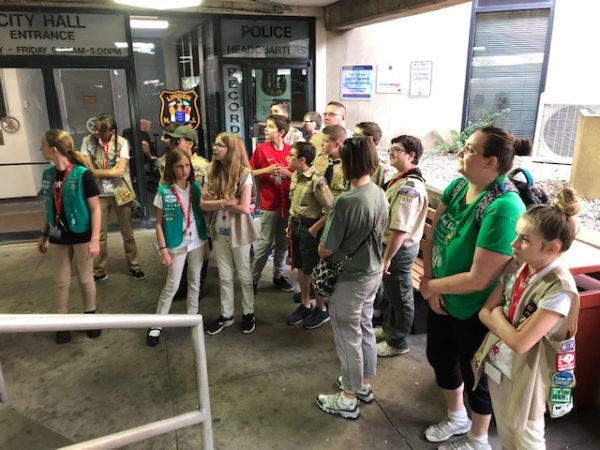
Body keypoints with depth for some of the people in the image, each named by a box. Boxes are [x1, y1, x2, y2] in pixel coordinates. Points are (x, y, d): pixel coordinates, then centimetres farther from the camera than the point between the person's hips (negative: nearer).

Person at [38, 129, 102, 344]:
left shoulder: (82, 174, -15)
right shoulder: (48, 175, 2)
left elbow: (95, 208, -13)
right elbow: (49, 208, 12)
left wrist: (95, 239, -17)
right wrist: (43, 235, 14)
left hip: (81, 236, -4)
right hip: (58, 237, 5)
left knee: (86, 279, 10)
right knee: (61, 282, 12)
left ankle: (90, 316, 30)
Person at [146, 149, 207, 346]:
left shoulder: (197, 187, -1)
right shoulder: (164, 192, -10)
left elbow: (203, 213, 4)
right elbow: (159, 224, -6)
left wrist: (207, 241, 1)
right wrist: (163, 250, -11)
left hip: (197, 243, 3)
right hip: (176, 246, -3)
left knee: (195, 281, 14)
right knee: (172, 286, 1)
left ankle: (192, 316, 30)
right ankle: (156, 325, 14)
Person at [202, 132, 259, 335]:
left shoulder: (244, 173, -15)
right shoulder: (212, 172, -1)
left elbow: (244, 207, -21)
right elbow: (203, 204, -5)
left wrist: (217, 202, -13)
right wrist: (226, 202, -19)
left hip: (238, 231, -4)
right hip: (219, 231, 4)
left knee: (244, 274, 12)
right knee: (224, 276, 15)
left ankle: (248, 313, 29)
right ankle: (226, 315, 30)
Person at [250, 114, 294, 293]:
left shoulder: (290, 150, 3)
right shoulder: (261, 149, -3)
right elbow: (249, 172, 1)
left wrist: (288, 173, -9)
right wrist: (267, 170, -13)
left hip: (287, 203, 3)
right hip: (269, 204, -3)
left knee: (283, 243, 12)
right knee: (264, 243, 0)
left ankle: (278, 275, 27)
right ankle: (253, 278, 13)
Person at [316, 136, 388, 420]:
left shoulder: (346, 201, -27)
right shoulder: (380, 194, -1)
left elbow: (325, 249, -20)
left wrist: (322, 250, 2)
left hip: (349, 279, -8)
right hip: (373, 273, 8)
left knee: (348, 337, 8)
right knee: (365, 330, 22)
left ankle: (348, 400, 25)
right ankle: (363, 385, 41)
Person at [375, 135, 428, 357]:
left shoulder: (409, 187, -27)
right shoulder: (403, 180, 7)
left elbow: (400, 229, -28)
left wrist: (387, 258, -23)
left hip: (400, 249, -10)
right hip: (394, 245, 10)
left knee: (400, 297, 7)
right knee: (390, 292, 24)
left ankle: (397, 342, 25)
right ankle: (389, 328, 44)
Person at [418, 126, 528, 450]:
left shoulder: (503, 208, -31)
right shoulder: (457, 187, -8)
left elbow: (478, 279, -30)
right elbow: (432, 237, -2)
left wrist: (430, 285, -17)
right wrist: (429, 281, -14)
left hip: (474, 311, -7)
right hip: (442, 299, 7)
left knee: (474, 374, 16)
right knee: (439, 357, 24)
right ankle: (457, 417, 53)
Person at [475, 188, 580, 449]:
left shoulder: (559, 289, -27)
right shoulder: (517, 267, -8)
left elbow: (520, 342, -27)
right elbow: (484, 312, -3)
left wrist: (498, 316, -12)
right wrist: (508, 327, -19)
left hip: (526, 374, -6)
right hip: (497, 363, 6)